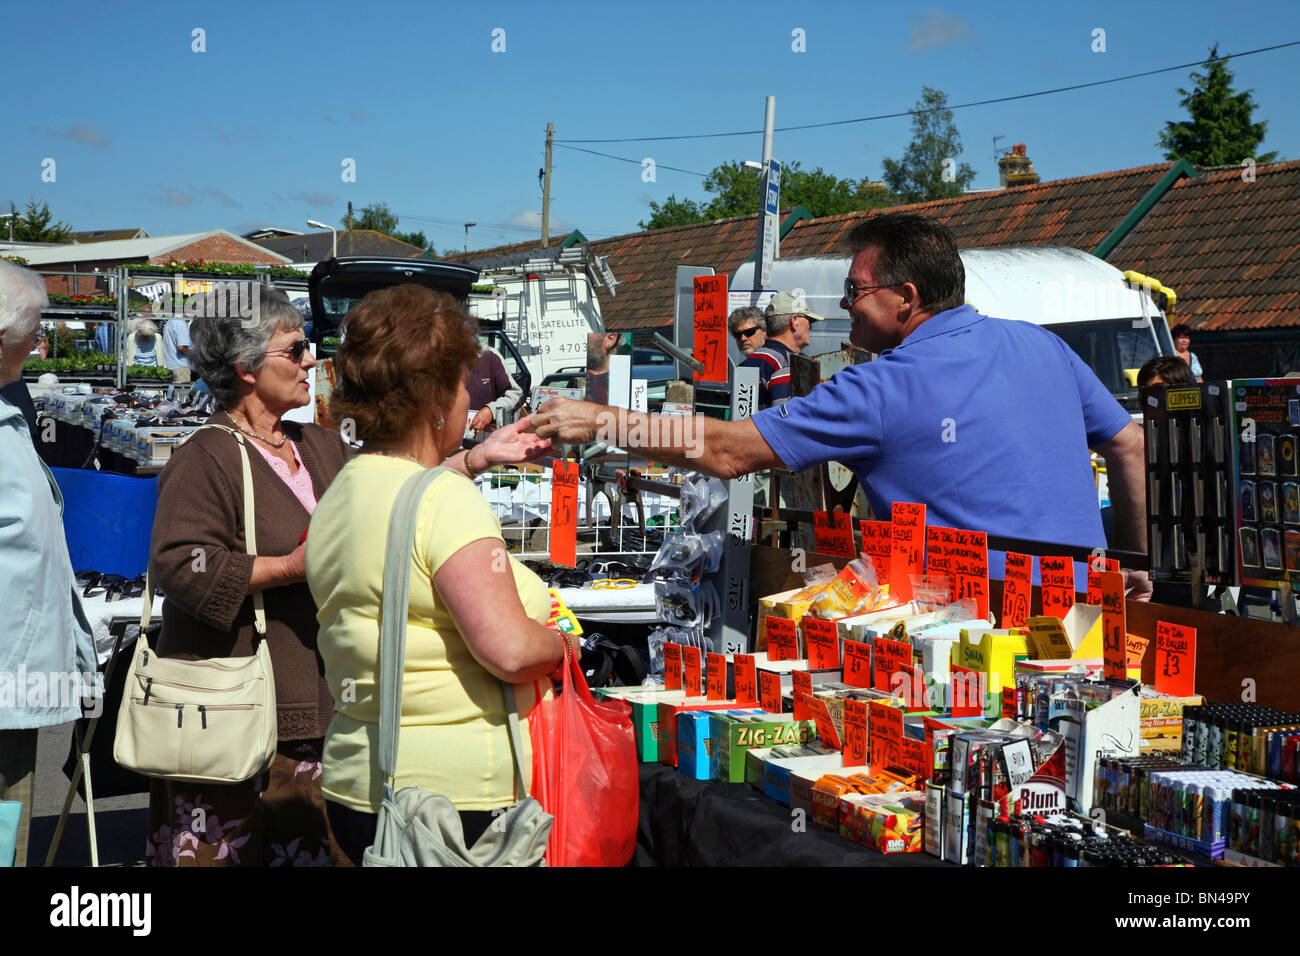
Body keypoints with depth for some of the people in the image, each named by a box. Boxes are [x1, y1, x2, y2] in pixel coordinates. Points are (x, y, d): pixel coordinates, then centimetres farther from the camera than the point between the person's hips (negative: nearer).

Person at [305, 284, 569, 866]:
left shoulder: (340, 493, 10)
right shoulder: (449, 500, -18)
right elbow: (509, 649, -25)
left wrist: (473, 459, 34)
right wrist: (562, 642, -5)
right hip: (461, 802, -9)